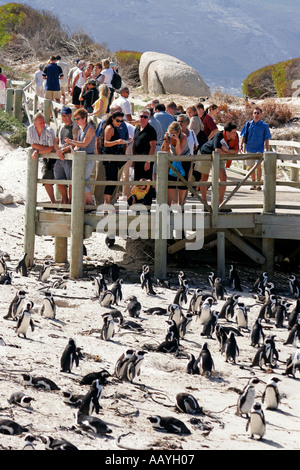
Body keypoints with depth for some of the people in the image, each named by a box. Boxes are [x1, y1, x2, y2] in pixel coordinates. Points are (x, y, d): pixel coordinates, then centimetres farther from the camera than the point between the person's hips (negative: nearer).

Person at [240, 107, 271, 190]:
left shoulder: (264, 125, 0)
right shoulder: (248, 124, 6)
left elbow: (266, 139, 3)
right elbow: (244, 136, 8)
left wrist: (267, 150, 0)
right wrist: (241, 144, -8)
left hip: (259, 149, -3)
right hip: (249, 148, 3)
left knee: (258, 165, -16)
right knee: (252, 166, 9)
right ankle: (253, 184, 19)